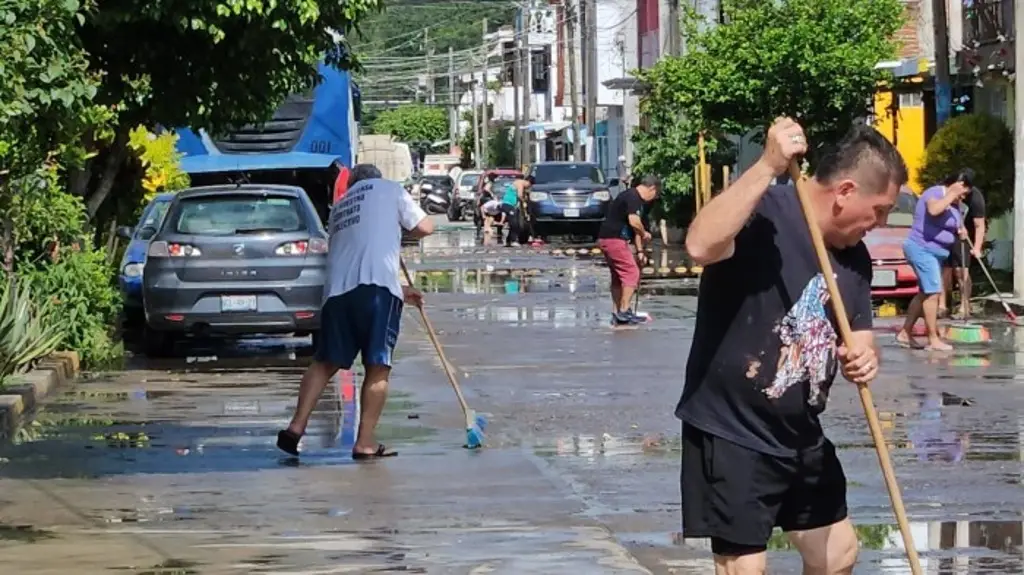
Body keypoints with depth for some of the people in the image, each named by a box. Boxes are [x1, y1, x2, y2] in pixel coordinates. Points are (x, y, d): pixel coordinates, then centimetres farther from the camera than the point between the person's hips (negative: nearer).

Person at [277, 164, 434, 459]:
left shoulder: (338, 207, 31)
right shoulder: (389, 189, 16)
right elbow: (425, 228, 14)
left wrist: (398, 290, 39)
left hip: (337, 288, 5)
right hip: (378, 286, -5)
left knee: (325, 362, 12)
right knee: (378, 367, -1)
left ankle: (297, 426, 2)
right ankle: (365, 443, -4)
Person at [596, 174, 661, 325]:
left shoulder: (636, 199, 20)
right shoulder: (632, 197, -13)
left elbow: (634, 228, 24)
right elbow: (634, 221, -24)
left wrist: (639, 251, 24)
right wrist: (644, 234, -5)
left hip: (608, 240, 10)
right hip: (614, 239, -10)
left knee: (618, 277, 15)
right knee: (632, 273, -7)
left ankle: (616, 313, 19)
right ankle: (624, 311, -7)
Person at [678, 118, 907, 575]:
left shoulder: (854, 256, 6)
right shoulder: (762, 214, -19)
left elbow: (859, 338, 14)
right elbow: (701, 245, -40)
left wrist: (864, 359, -12)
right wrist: (769, 166, -41)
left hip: (802, 436, 9)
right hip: (730, 434, -9)